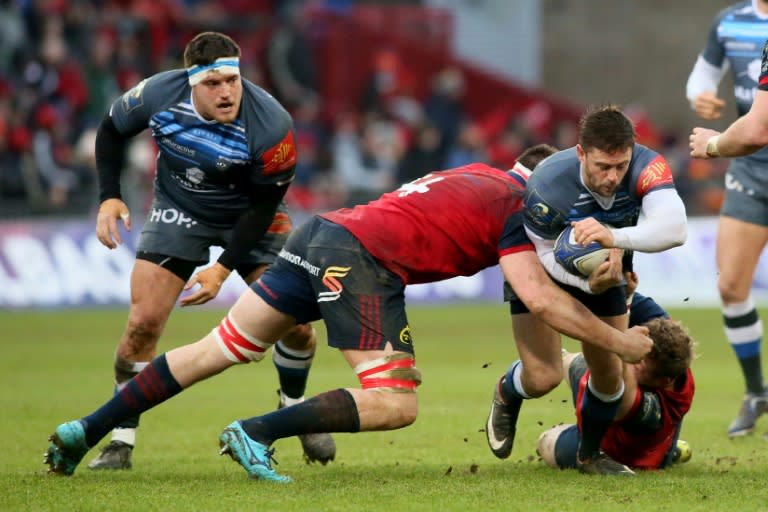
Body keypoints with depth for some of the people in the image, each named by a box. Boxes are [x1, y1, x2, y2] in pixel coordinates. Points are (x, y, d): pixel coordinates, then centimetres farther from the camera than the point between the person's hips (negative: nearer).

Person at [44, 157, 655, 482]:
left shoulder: (482, 175, 24)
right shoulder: (514, 207, -1)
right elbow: (542, 299, -9)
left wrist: (594, 276, 20)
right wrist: (619, 342, -1)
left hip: (323, 233, 9)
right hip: (362, 258, -9)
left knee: (217, 350, 13)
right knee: (394, 404, -11)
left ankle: (84, 431, 13)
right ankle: (255, 434, -19)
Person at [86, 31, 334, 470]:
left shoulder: (271, 125, -31)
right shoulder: (157, 95, -25)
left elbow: (264, 205, -20)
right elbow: (112, 132, -2)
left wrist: (223, 269, -22)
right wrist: (110, 197, -13)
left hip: (250, 217, -1)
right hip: (179, 211, 1)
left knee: (295, 321, -9)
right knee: (143, 323, -13)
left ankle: (294, 406, 21)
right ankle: (122, 441, -1)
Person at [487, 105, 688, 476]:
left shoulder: (646, 167, -35)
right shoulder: (545, 187, -38)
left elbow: (675, 227, -50)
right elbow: (544, 254, -22)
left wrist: (614, 237, -65)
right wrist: (588, 278, -41)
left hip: (605, 267, 3)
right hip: (542, 269, -3)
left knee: (610, 373, 0)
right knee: (544, 377, -13)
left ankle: (590, 455, 31)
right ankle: (506, 396, 26)